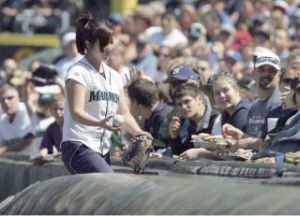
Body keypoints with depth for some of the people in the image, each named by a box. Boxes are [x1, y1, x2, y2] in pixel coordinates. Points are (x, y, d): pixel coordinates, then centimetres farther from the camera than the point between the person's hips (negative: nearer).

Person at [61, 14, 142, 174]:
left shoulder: (114, 76, 17)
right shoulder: (78, 73, -7)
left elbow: (124, 113, 17)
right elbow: (76, 112, -18)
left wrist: (138, 133, -2)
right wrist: (101, 123, -35)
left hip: (102, 150, 8)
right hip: (78, 147, -8)